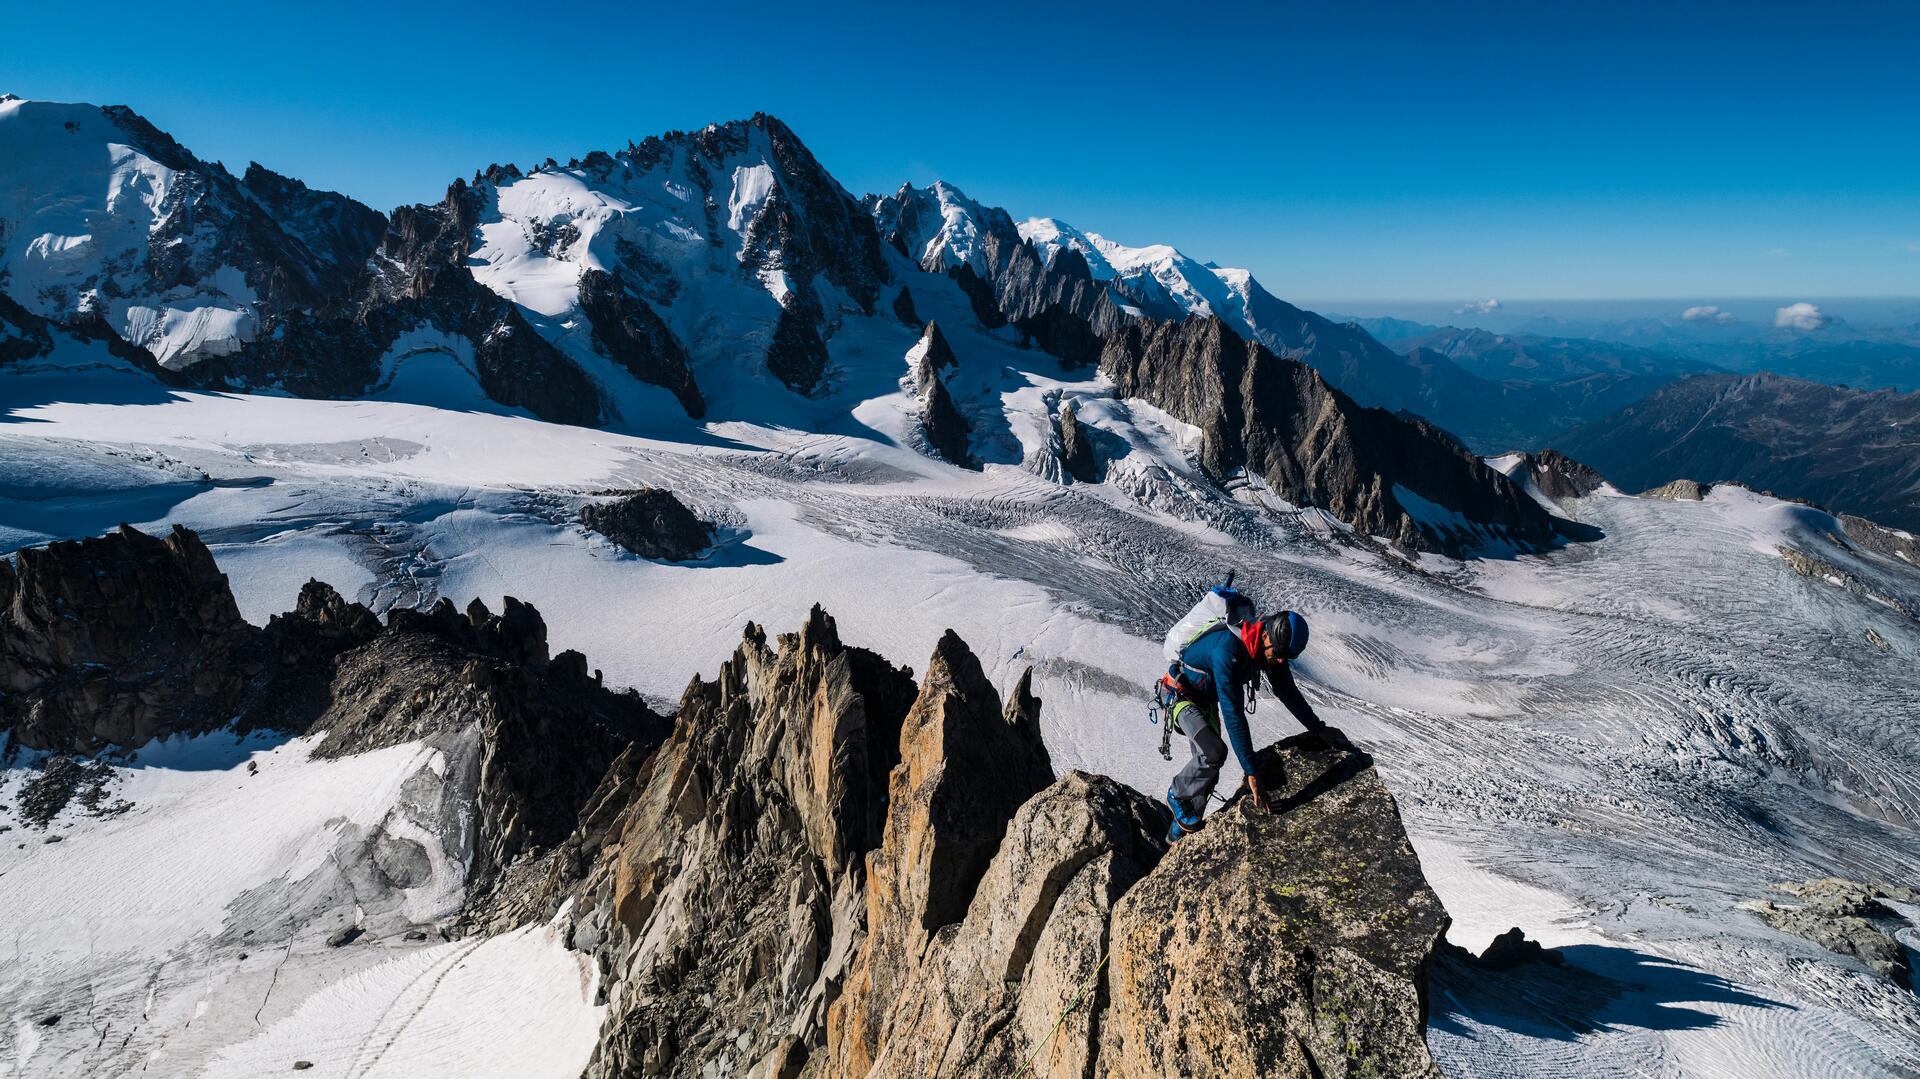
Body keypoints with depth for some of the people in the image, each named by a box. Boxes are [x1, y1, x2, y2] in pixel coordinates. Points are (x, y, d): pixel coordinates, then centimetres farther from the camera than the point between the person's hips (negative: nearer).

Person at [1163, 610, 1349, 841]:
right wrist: (1251, 774, -44)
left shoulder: (1270, 648, -16)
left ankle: (1179, 832, 27)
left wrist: (1320, 729, 3)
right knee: (1214, 752, -29)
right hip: (1184, 697, -8)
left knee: (1207, 770, 9)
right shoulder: (1228, 650, -41)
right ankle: (1177, 795, -2)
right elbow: (1233, 715, -43)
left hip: (1208, 700, 8)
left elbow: (1288, 692, 3)